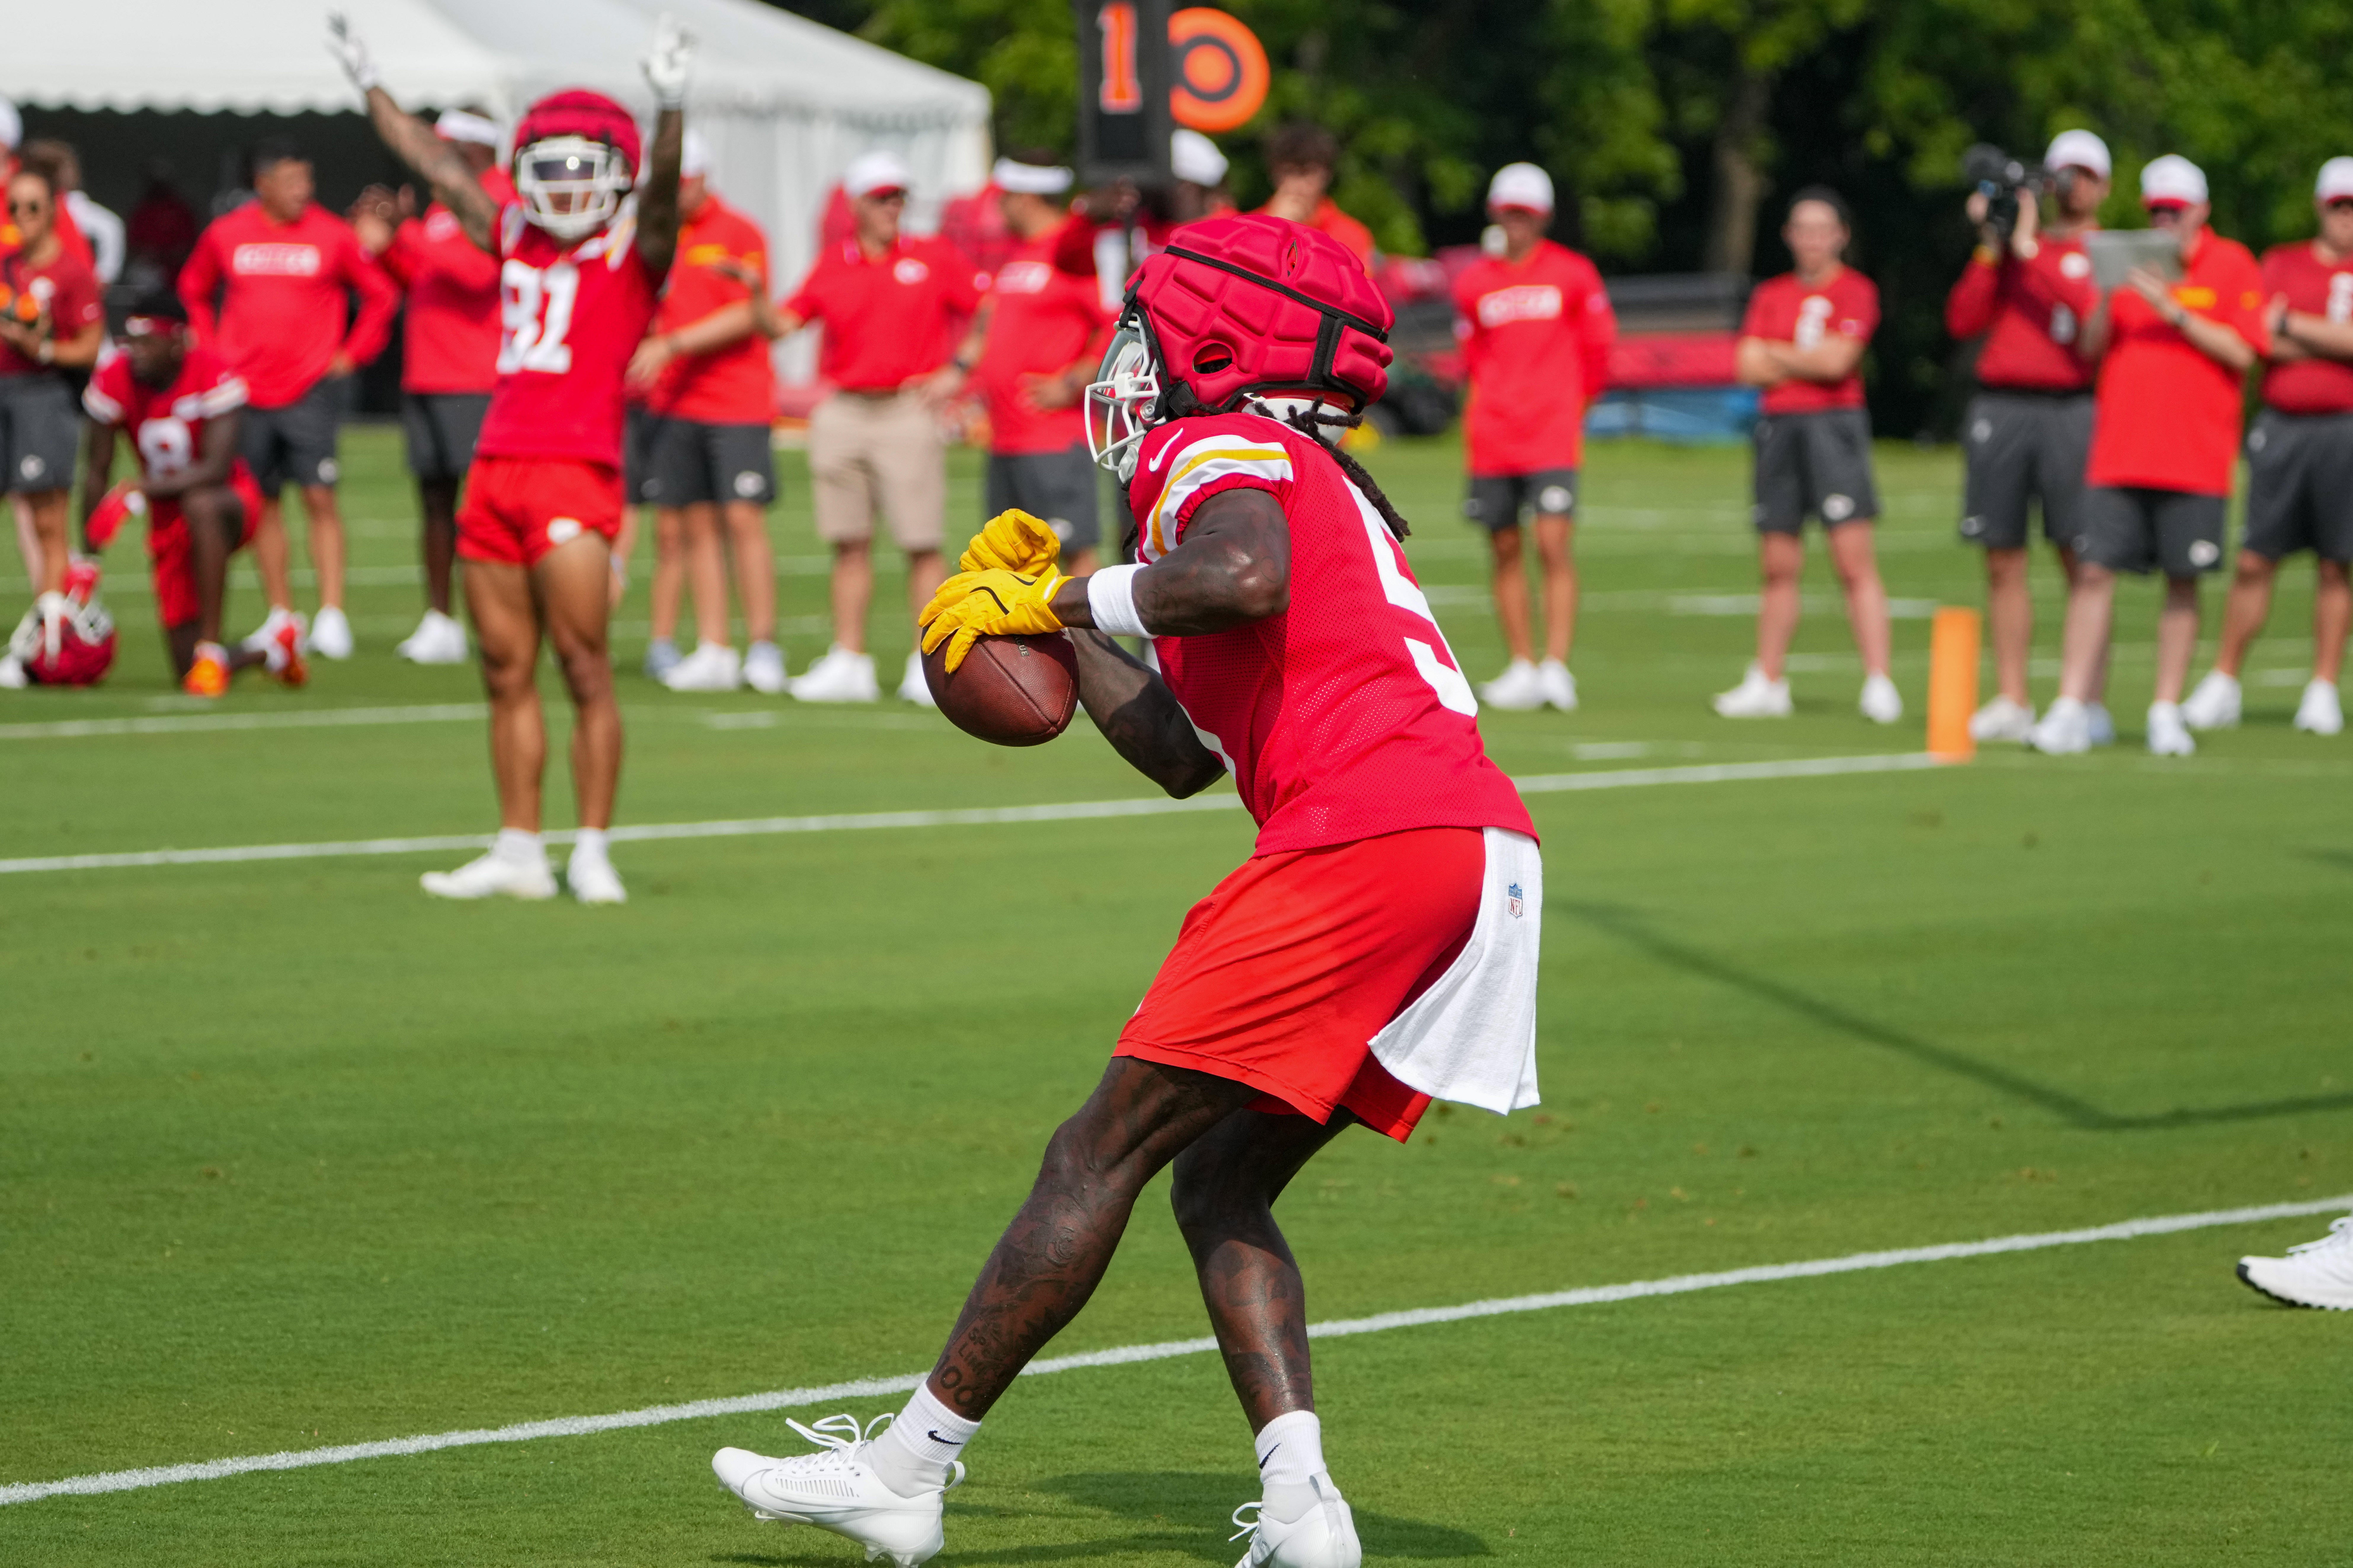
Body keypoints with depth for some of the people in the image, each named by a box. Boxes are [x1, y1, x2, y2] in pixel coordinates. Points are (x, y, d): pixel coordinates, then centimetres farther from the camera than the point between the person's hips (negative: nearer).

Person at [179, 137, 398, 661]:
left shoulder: (332, 236, -3)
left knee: (320, 498, -9)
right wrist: (212, 350, 12)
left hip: (311, 390, -3)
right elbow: (194, 290, 20)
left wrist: (351, 354, 2)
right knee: (262, 502, 7)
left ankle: (332, 615, -9)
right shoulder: (226, 235, 4)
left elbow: (380, 294, 7)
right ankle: (281, 614, 16)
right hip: (247, 391, 3)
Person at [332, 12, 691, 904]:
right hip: (497, 468, 6)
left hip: (576, 474, -6)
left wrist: (670, 108, -36)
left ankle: (592, 854, -3)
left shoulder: (633, 251, 1)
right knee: (507, 675, 8)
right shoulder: (513, 237, 17)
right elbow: (434, 163, 26)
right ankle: (518, 854, 14)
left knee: (585, 672, -7)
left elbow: (661, 187, -18)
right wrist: (367, 83, 32)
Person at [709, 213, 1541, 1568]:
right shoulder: (1322, 490, 32)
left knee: (1106, 1151, -2)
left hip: (1365, 836, -9)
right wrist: (1058, 614, 30)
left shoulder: (1228, 451, 4)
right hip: (1489, 853, 9)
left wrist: (1057, 595, -7)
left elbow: (1244, 580, -22)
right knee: (1220, 1186, 13)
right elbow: (1186, 757, 33)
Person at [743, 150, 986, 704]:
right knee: (850, 544, 4)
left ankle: (930, 663, 1)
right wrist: (757, 296, -14)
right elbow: (779, 325, 5)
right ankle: (849, 661, 9)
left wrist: (958, 371, 0)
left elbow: (988, 311, 8)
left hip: (909, 410, -3)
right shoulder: (832, 268, 9)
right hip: (843, 414, 3)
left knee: (922, 544, -4)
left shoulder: (934, 258, 4)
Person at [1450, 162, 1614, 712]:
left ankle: (1556, 668, -15)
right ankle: (1521, 666, 12)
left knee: (1553, 544, -13)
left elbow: (1597, 345, 11)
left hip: (1553, 435, -3)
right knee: (1505, 550, 5)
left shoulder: (1573, 275, 2)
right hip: (1492, 438, 3)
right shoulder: (1474, 282, 8)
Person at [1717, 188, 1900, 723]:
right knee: (1779, 566, 10)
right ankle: (1767, 683, 18)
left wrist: (1774, 354, -1)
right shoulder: (1771, 294, 14)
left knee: (1855, 561, -12)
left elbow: (1838, 360, -13)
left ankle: (1878, 684, -13)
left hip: (1835, 425, -5)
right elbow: (1750, 367, 5)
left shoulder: (1855, 291, -1)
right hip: (1779, 428, 5)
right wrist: (1809, 360, -5)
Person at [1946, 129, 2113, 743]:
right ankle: (2011, 702, 8)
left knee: (2082, 561, -6)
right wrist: (1990, 248, -2)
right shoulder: (2012, 243, 16)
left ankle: (2091, 702, -5)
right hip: (2000, 409, 3)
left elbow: (2098, 317, -12)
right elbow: (1963, 320, 7)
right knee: (2002, 561, 3)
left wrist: (2033, 252, -12)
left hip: (2072, 410, -3)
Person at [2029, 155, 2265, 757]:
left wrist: (2175, 312, -14)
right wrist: (2107, 296, -8)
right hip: (2118, 453, 2)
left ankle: (2167, 713, 9)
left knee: (2183, 582, 0)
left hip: (2195, 456, -2)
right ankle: (2071, 711, -5)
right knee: (2093, 572, -5)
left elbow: (2241, 352, -6)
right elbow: (2093, 346, 10)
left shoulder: (2232, 266, 3)